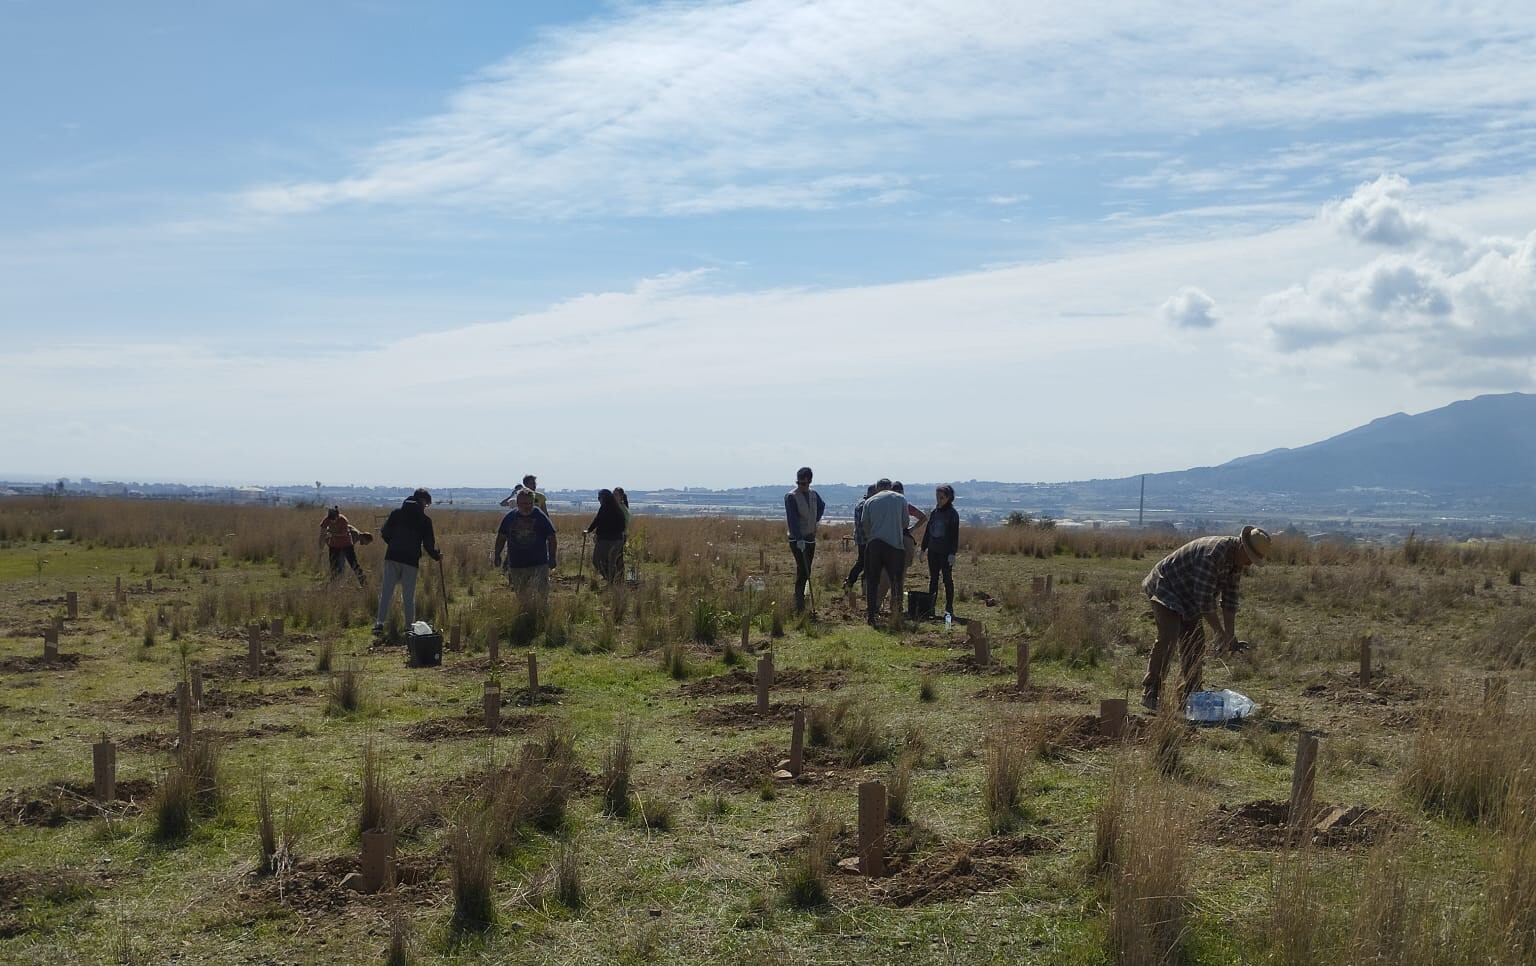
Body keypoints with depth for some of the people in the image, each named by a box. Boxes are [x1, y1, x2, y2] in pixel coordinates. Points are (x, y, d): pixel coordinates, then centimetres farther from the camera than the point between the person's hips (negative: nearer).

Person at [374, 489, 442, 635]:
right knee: (409, 597, 6)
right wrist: (437, 556, 19)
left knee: (386, 592, 3)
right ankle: (410, 627, 9)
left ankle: (380, 623, -8)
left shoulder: (396, 513, 7)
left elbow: (384, 533, 7)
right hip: (411, 560, -2)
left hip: (392, 557, 2)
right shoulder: (425, 520, -1)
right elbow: (429, 544, 0)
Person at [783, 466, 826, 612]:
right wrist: (799, 538, -28)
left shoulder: (813, 494, 9)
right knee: (803, 570, -15)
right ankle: (799, 606, -16)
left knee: (806, 571, 9)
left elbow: (822, 506, 32)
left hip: (810, 537, 7)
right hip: (797, 539, -7)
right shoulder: (791, 497, -11)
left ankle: (799, 601, 18)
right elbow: (792, 519, -19)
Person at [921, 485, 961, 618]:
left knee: (947, 579, -1)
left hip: (945, 552, -6)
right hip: (933, 551, 6)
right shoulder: (934, 512, 10)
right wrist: (923, 548, 14)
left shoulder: (952, 514, -6)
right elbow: (927, 531, 16)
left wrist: (952, 553, -16)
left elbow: (955, 535, -9)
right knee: (933, 579, 9)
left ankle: (949, 609, 3)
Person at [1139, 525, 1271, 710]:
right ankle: (1149, 693, -20)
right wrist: (1220, 631, -21)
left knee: (1195, 643, 5)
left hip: (1187, 600, 10)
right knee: (1167, 639, -21)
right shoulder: (1212, 554, -32)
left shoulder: (1237, 562, -2)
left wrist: (1230, 633, -1)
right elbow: (1204, 599, -30)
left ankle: (1191, 695, 11)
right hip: (1166, 589, -10)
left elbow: (1229, 598, 5)